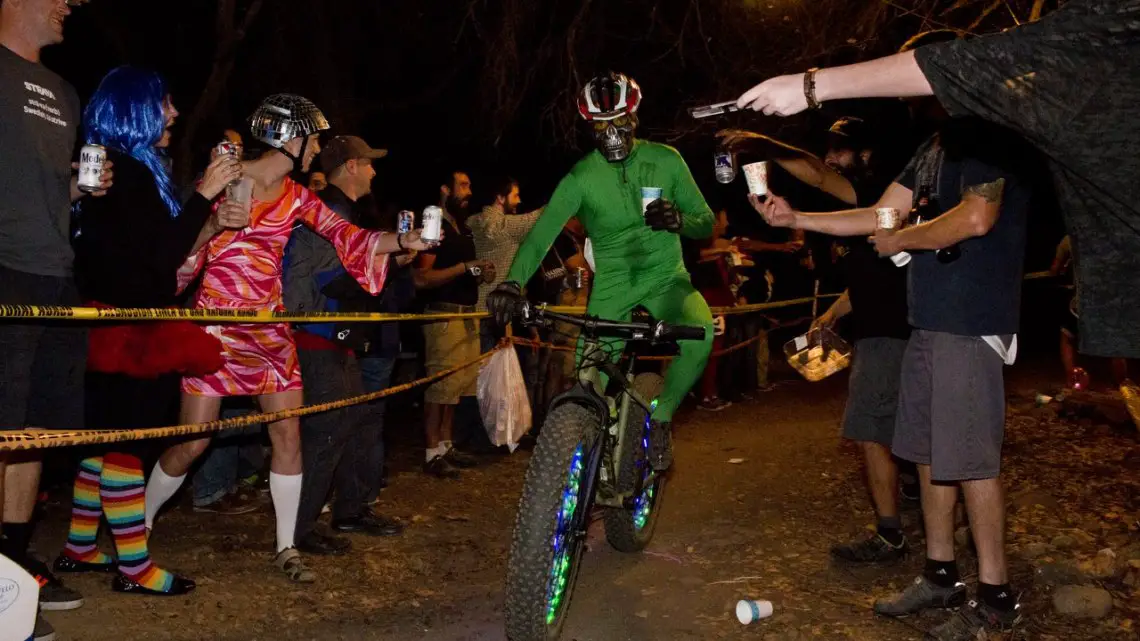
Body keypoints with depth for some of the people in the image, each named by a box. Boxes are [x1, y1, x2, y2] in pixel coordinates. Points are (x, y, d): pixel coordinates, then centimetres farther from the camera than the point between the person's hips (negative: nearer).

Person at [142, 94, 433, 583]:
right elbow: (186, 253, -5)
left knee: (288, 435, 1)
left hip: (269, 329, 5)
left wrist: (403, 241, -15)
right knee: (194, 442, -3)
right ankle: (139, 526, 21)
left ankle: (286, 547, 14)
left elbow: (350, 239, -1)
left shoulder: (298, 199, 8)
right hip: (216, 323, -5)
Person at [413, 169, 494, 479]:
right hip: (445, 315, -9)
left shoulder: (463, 229, 20)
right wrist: (464, 268, -19)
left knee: (457, 385, 11)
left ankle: (446, 445, 20)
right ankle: (432, 454, -1)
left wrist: (481, 274, 8)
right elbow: (421, 278, -18)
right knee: (440, 386, -8)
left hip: (467, 314, 9)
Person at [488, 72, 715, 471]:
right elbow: (543, 231, -21)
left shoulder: (665, 160, -6)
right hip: (612, 285, 1)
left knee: (701, 332, -31)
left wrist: (680, 220, -28)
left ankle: (661, 417, -7)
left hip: (665, 277, 0)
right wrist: (513, 282, -39)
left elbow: (706, 221, -3)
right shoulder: (582, 176, -10)